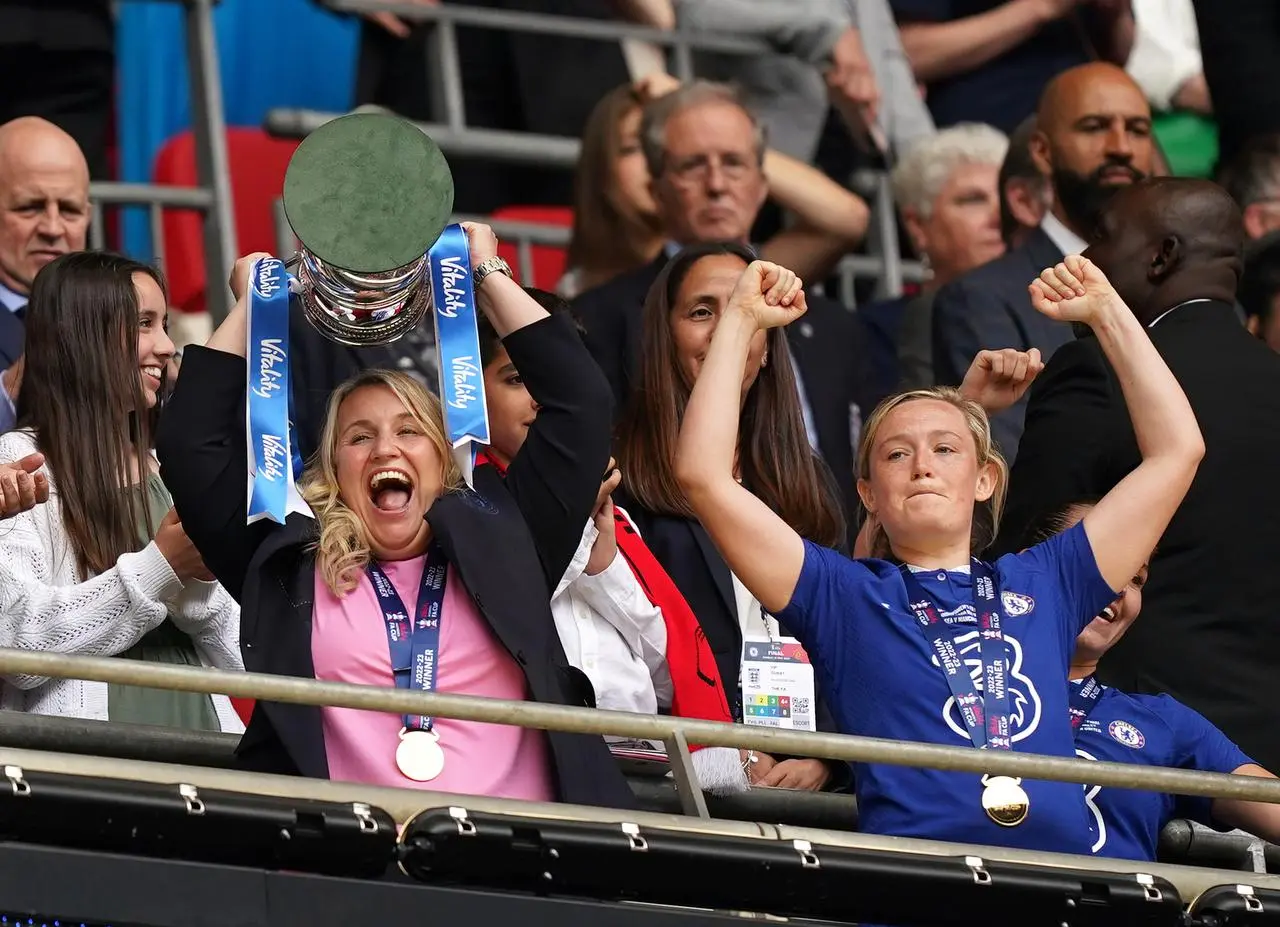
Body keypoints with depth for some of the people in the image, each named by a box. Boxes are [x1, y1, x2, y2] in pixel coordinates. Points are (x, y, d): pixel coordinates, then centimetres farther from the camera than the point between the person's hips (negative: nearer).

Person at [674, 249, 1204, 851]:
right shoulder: (843, 595, 17)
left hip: (1062, 865, 2)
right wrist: (741, 320, 15)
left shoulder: (1043, 585, 24)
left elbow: (1177, 448, 28)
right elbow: (703, 475, 9)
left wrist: (1107, 313, 30)